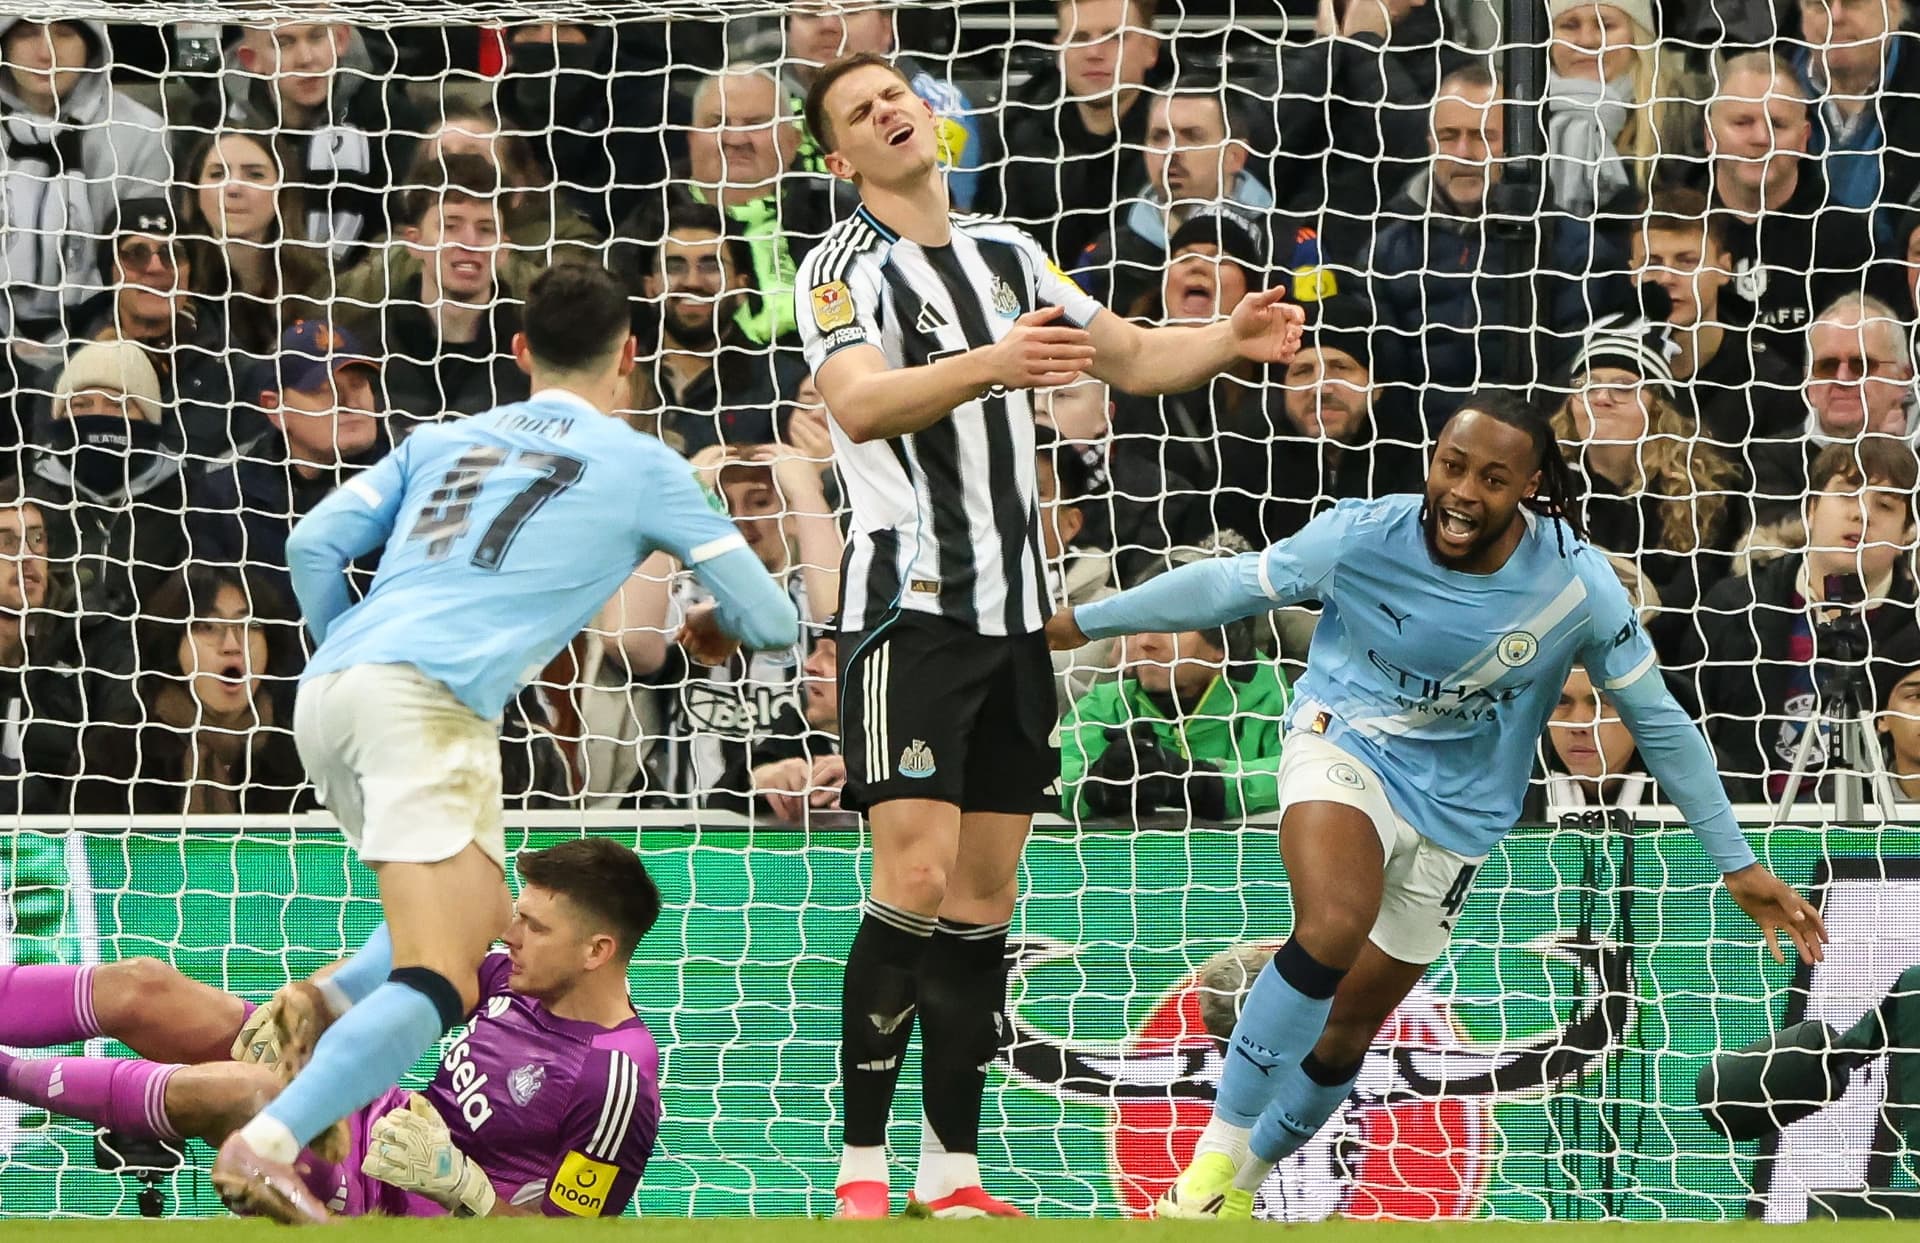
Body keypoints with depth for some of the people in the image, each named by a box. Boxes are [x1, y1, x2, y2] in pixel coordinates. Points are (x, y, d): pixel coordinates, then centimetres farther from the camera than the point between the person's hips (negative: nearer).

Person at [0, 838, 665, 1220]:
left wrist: (458, 1180, -30)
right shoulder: (526, 978, 1)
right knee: (142, 987, -1)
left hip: (400, 1200, -9)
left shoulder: (619, 1086, -22)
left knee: (238, 1090, -34)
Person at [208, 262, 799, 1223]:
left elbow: (313, 547, 18)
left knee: (479, 917, 25)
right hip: (432, 699, -7)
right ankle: (266, 1145, -37)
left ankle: (327, 1004, -1)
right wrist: (713, 625, 42)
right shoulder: (641, 466, 15)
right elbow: (770, 621, 19)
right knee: (439, 985, -16)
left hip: (328, 685, 7)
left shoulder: (443, 441, 26)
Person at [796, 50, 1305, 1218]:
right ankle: (862, 1173, -13)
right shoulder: (848, 267, -6)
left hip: (1013, 613, 7)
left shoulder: (1006, 254, 15)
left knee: (986, 894, 6)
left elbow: (1132, 354, 21)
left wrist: (1229, 339, 0)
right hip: (911, 605, -7)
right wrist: (992, 362, -39)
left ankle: (955, 1173, 9)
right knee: (917, 878, -16)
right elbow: (857, 405, -24)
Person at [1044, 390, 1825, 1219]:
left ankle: (1242, 1181, 36)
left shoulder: (1577, 587, -19)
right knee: (1335, 926, -33)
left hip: (1457, 807, 2)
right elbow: (1228, 586, -5)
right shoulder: (1363, 537, -20)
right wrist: (1080, 622, 2)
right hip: (1345, 746, -2)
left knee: (1347, 1033, 10)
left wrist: (1738, 865, -4)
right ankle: (1216, 1152, -23)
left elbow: (1658, 722, -7)